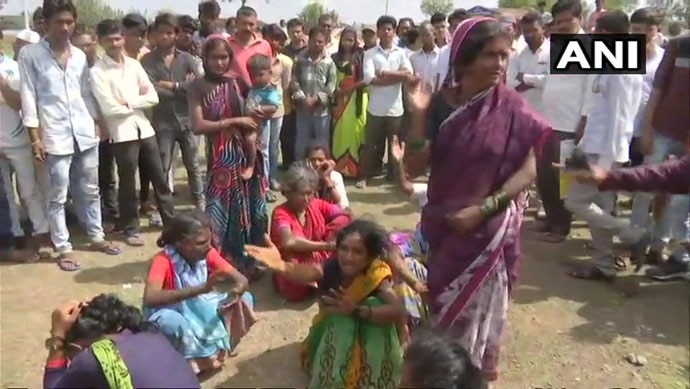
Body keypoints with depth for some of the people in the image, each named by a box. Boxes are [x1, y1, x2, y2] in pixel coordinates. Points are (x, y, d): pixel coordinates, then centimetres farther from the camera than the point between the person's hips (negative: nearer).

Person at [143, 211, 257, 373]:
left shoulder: (209, 253, -16)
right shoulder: (163, 260, -30)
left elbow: (241, 280, -18)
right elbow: (150, 299, -46)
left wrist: (236, 291, -45)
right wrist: (200, 288, -54)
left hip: (201, 306, 5)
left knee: (245, 299, -13)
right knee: (180, 326, -40)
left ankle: (219, 345, 4)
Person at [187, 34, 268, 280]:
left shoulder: (238, 81, 5)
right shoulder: (198, 87, -3)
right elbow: (198, 126, -12)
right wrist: (234, 121, -14)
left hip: (247, 153, 3)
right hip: (221, 157, -3)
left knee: (252, 209, 9)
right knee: (222, 211, 1)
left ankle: (251, 261, 26)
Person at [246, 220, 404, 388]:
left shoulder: (377, 274, -24)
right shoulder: (331, 267, -25)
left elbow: (399, 311, -40)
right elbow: (309, 272, -50)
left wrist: (357, 310, -54)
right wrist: (280, 266, -74)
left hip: (369, 337, 0)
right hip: (332, 334, 0)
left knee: (375, 304, -29)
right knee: (340, 314, -32)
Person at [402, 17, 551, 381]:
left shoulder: (510, 107, -11)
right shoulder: (440, 103, -6)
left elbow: (528, 169, -11)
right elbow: (414, 167, -9)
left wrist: (483, 208, -19)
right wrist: (418, 116, -22)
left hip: (489, 228, -2)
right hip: (442, 224, 2)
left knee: (477, 310, 13)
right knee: (441, 305, 17)